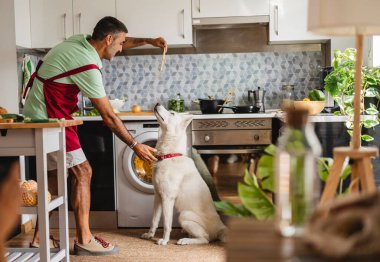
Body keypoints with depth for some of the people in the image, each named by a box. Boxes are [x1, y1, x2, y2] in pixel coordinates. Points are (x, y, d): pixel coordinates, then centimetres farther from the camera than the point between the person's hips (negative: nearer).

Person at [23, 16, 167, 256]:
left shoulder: (80, 41, 3)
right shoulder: (88, 66, -22)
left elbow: (118, 43, 24)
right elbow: (109, 117, -18)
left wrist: (149, 41, 13)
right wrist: (135, 145, -9)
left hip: (39, 117, 10)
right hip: (49, 120, -10)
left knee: (58, 174, 14)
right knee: (82, 172, -5)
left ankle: (39, 237, 19)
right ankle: (84, 240, 1)